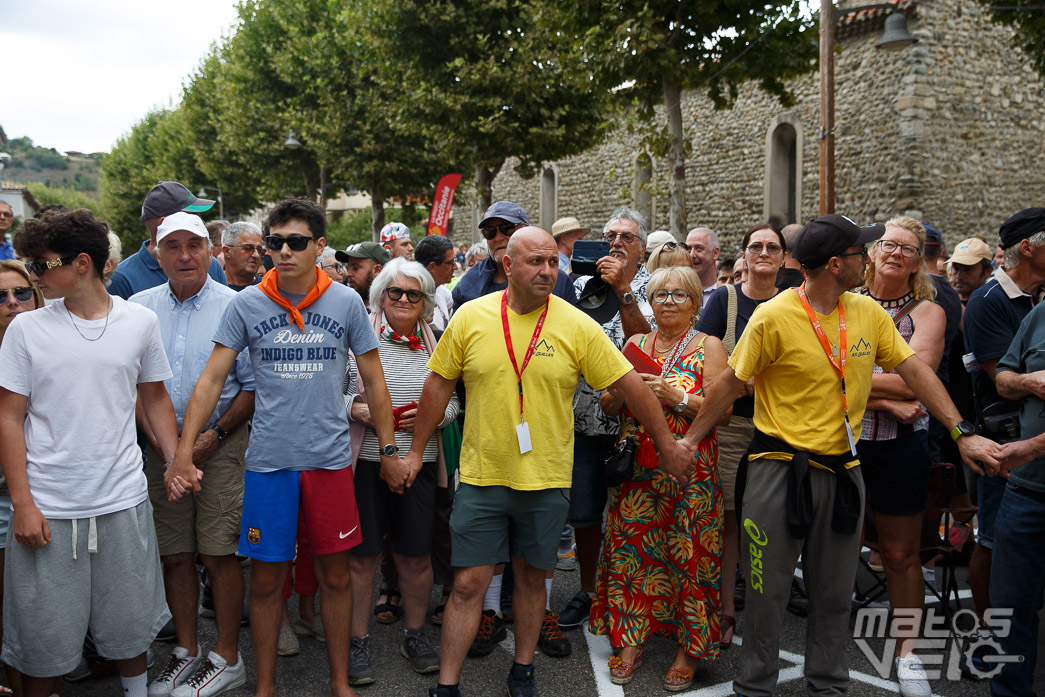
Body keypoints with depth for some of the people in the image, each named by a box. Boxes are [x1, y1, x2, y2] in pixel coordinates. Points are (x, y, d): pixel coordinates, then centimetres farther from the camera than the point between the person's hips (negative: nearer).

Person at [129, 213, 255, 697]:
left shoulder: (234, 307, -3)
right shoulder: (139, 308, 7)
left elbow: (253, 385, -3)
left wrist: (214, 436, -11)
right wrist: (156, 438, -3)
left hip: (221, 446, -3)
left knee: (219, 553, -2)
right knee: (175, 554, 9)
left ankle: (227, 658, 11)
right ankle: (186, 650, 24)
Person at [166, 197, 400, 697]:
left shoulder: (346, 302, 0)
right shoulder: (246, 304, -1)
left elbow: (374, 381, 6)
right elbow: (211, 380, -1)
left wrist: (388, 450, 4)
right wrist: (182, 455, -7)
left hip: (330, 459, 0)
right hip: (268, 461, 0)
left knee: (335, 574, 9)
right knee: (266, 578, 8)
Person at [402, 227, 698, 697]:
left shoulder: (577, 326, -5)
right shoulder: (470, 317, -3)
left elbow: (630, 385, -1)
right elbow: (439, 384, 5)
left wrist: (667, 444, 1)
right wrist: (416, 451, 8)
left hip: (546, 480, 0)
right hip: (481, 476, 0)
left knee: (532, 577, 14)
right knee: (468, 583, 3)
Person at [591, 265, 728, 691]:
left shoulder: (709, 347, 1)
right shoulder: (635, 344, 12)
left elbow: (723, 411, -8)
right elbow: (607, 407, 12)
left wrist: (677, 398, -18)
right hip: (636, 471, 4)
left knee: (689, 556, 0)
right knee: (630, 548, 5)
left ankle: (689, 649, 14)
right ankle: (630, 640, 19)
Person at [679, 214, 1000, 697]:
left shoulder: (868, 313, 2)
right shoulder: (773, 318, -13)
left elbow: (913, 370, 5)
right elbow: (731, 383, -6)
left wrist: (963, 433, -2)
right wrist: (690, 439, -4)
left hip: (842, 470, 5)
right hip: (781, 469, -5)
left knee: (834, 592, 15)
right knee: (767, 589, 6)